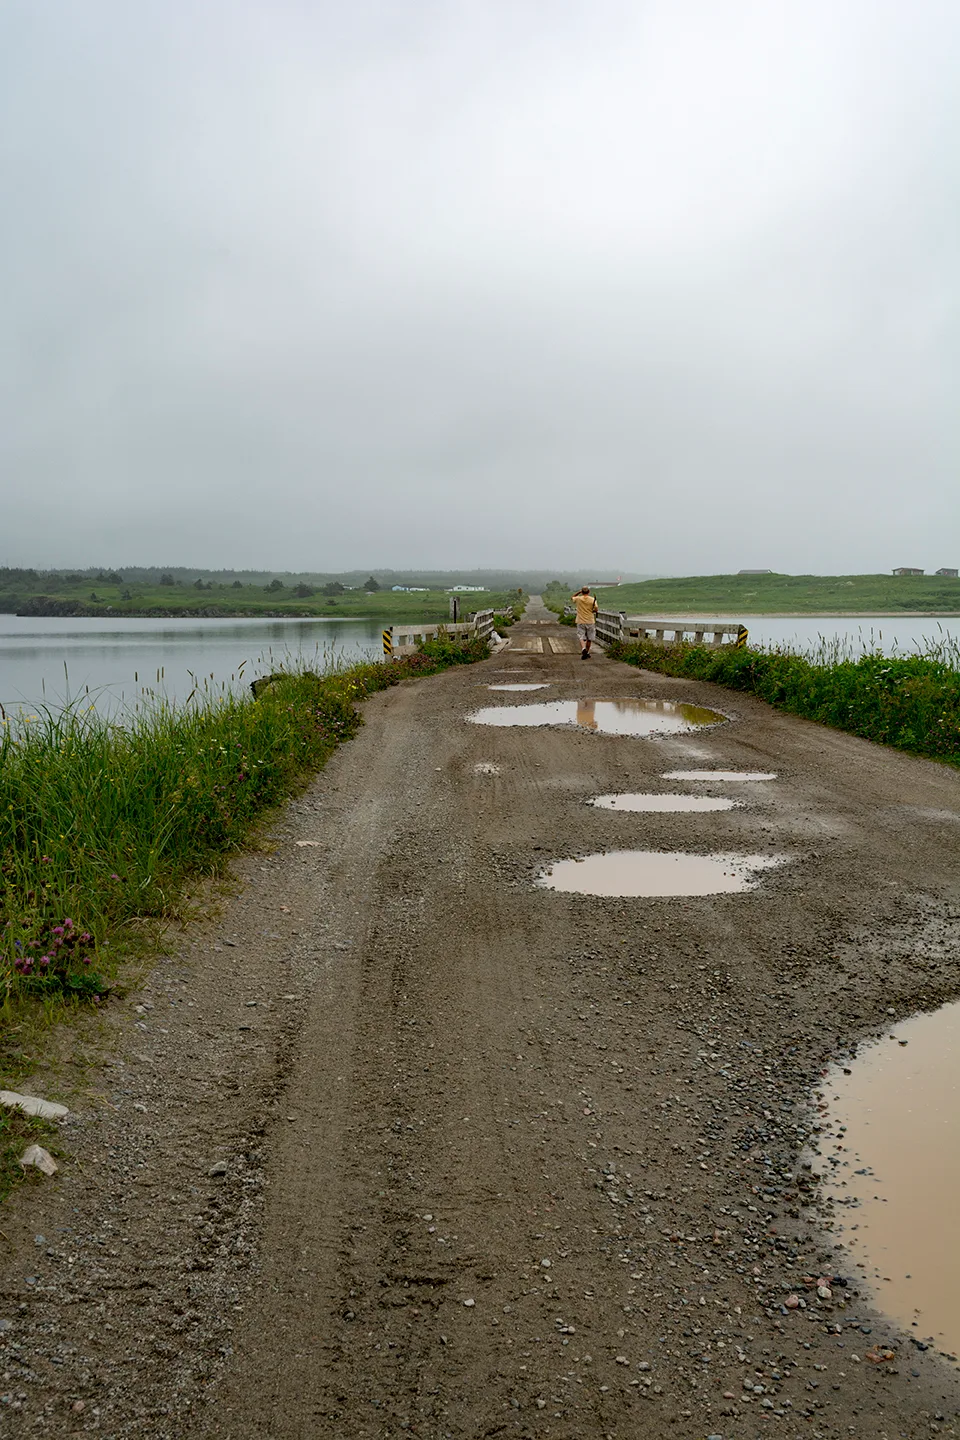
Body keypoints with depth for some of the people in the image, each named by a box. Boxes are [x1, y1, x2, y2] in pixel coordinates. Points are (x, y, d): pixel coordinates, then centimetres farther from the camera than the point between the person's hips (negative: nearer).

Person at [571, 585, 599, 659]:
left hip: (581, 622, 0)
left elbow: (572, 597, 18)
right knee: (589, 638, 14)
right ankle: (587, 652, 23)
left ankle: (583, 648, -29)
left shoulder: (578, 599, -3)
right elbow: (596, 609, -7)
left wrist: (579, 592, 13)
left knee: (582, 638, -3)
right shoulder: (593, 600, -6)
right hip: (590, 622, 0)